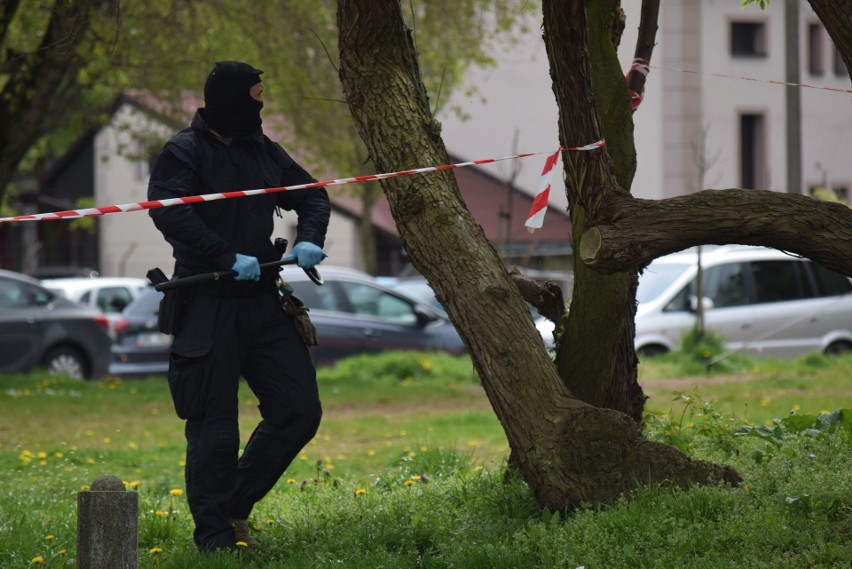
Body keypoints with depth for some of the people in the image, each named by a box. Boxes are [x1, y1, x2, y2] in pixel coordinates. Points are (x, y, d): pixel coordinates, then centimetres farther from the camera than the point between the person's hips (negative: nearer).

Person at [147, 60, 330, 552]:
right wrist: (227, 258, -25)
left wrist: (310, 239, 2)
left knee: (300, 410, 3)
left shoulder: (264, 151, 13)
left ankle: (235, 504, 18)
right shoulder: (186, 151, -7)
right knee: (215, 427, -3)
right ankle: (214, 534, 8)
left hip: (263, 300, 7)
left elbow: (312, 196, 23)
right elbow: (168, 211, -21)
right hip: (209, 305, -7)